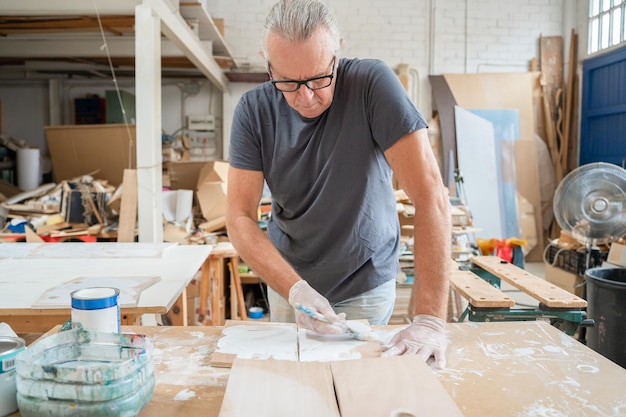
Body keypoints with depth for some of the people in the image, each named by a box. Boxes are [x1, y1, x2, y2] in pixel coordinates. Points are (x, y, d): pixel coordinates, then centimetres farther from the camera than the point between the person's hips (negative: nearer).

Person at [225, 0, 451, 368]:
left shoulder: (372, 83, -22)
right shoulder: (254, 110, -13)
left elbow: (431, 195, -28)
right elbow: (240, 217, -14)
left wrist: (430, 319, -33)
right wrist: (295, 290, -29)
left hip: (366, 284, -2)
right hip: (286, 280, 3)